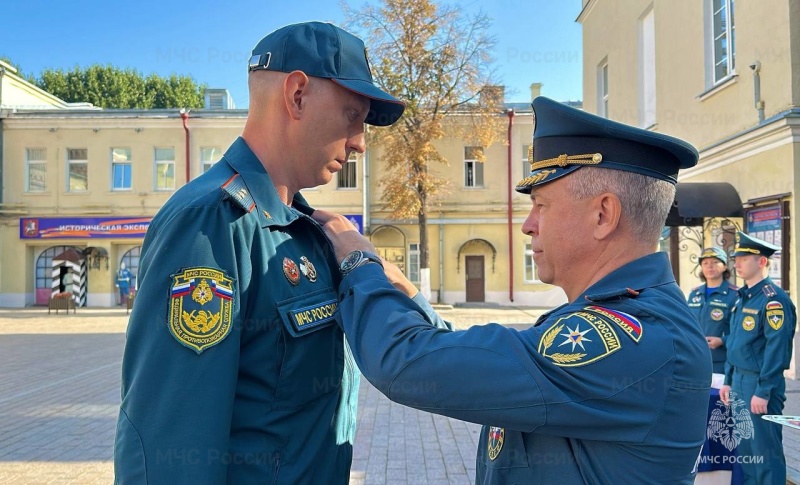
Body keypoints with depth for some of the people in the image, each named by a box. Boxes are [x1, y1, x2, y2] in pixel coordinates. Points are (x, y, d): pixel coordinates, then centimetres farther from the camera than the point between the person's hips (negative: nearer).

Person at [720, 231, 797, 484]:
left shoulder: (774, 299, -14)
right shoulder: (743, 297, 13)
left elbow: (776, 349, -19)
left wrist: (763, 392, -20)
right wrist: (728, 381, 15)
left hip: (760, 385, -9)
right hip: (739, 382, 9)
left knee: (766, 451, 1)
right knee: (743, 448, 16)